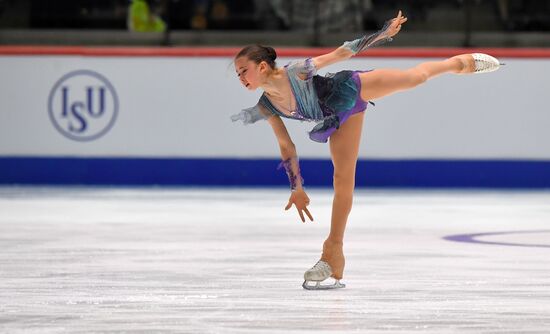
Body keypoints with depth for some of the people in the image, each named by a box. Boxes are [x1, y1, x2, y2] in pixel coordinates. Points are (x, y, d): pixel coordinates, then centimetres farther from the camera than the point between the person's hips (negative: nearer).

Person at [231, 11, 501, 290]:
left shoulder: (296, 71, -32)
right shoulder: (266, 107, -16)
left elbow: (340, 53, -24)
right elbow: (286, 146, -3)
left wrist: (384, 33, -23)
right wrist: (296, 188, 1)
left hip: (351, 89, -4)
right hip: (340, 117, 4)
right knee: (343, 178, 5)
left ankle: (462, 62, 40)